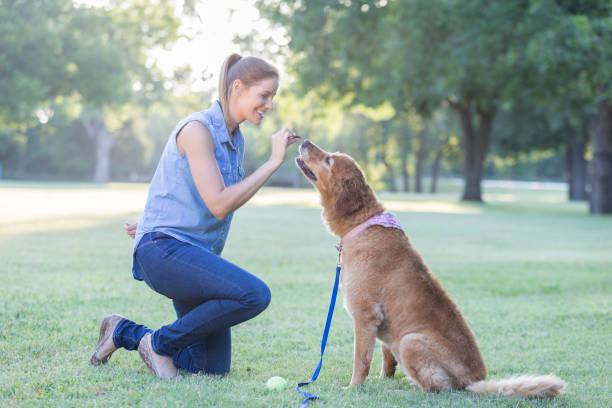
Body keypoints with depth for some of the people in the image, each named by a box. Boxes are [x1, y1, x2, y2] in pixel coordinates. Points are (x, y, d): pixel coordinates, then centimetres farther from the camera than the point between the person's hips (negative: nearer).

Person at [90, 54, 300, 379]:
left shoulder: (235, 139, 13)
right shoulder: (197, 128, -13)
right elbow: (219, 203, -20)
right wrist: (273, 162, -17)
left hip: (196, 253, 9)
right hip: (164, 250, -9)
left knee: (214, 368, 5)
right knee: (254, 294, -30)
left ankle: (123, 332, 21)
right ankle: (160, 341, -11)